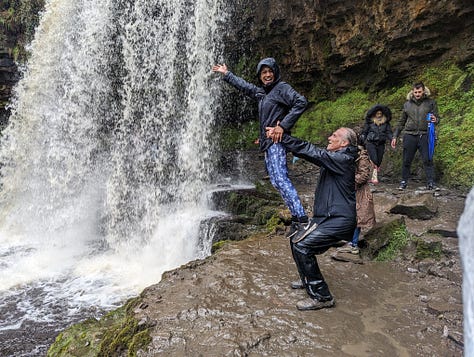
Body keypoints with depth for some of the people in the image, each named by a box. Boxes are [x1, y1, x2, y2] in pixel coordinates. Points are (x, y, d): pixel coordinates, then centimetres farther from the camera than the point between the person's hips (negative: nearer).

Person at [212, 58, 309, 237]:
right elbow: (244, 86, 37)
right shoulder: (261, 92, 21)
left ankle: (302, 219, -23)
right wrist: (227, 74, 46)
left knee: (280, 179, -19)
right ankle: (296, 218, 4)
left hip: (276, 141, -8)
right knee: (276, 181, 2)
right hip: (267, 142, 8)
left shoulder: (282, 88, -2)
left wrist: (284, 125, -21)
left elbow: (301, 102, -17)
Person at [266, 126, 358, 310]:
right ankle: (308, 279, 36)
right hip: (328, 216, 10)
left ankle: (321, 297, -7)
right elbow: (310, 152, 7)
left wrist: (282, 137, -22)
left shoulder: (342, 160, -15)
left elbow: (310, 151, -22)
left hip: (339, 220, -10)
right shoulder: (331, 158, 14)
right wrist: (279, 137, -2)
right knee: (296, 240, 16)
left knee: (301, 246, -18)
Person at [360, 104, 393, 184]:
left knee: (379, 162, 5)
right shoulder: (369, 121, 3)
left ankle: (372, 178, 14)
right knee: (374, 161, -17)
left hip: (381, 144, 4)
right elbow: (364, 132, 7)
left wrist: (392, 139, -10)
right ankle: (375, 177, -15)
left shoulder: (386, 123, 10)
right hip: (371, 143, -3)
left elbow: (389, 133, 8)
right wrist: (361, 142, -2)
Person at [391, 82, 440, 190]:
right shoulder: (407, 104, 11)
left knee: (427, 160, -7)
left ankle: (430, 183, -2)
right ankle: (404, 182, 16)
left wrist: (435, 120, -16)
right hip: (409, 136, 2)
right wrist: (395, 136, 13)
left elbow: (437, 118, 9)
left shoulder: (431, 102, 7)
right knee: (406, 161, 5)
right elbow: (401, 122, 17)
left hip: (424, 136, -2)